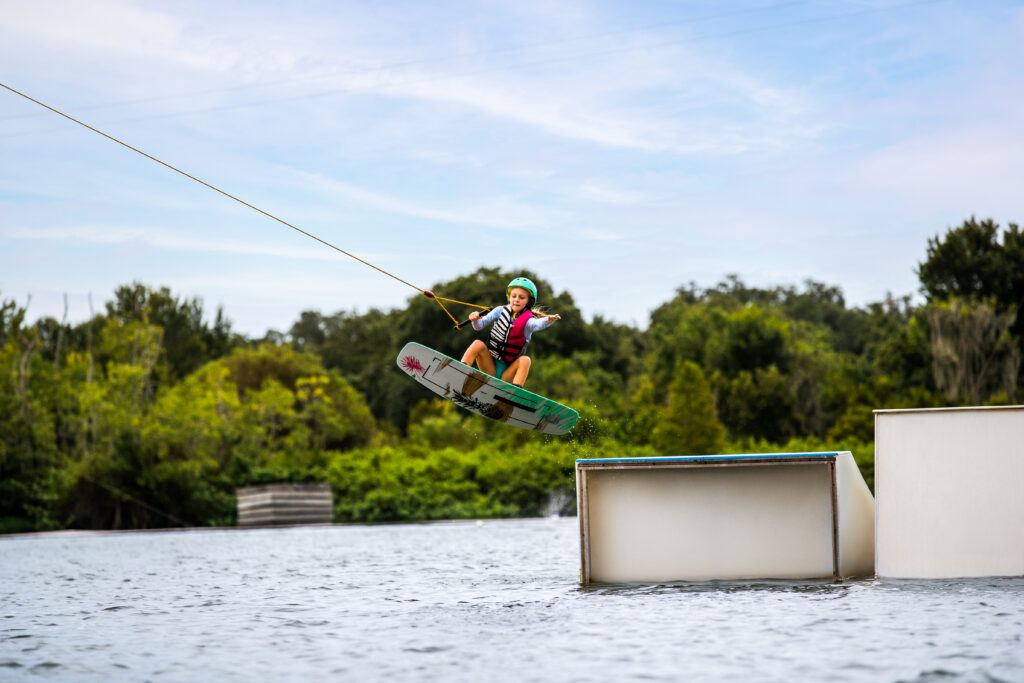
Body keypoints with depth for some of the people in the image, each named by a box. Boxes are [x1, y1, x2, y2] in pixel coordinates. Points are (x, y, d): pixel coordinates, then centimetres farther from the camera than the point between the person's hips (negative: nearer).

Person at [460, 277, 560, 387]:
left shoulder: (527, 321, -7)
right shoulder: (500, 311, 2)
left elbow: (537, 324, -31)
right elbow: (479, 326, -1)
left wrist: (548, 320, -55)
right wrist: (475, 319, -26)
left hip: (507, 374, -2)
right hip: (490, 368, 2)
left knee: (525, 360, -27)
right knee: (478, 344, -20)